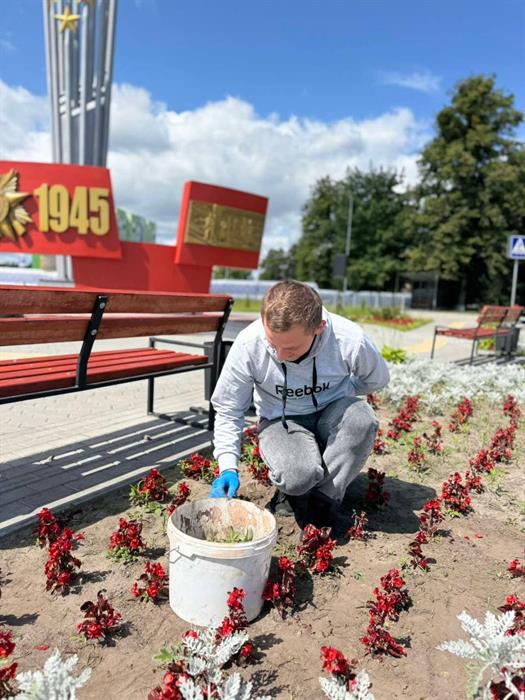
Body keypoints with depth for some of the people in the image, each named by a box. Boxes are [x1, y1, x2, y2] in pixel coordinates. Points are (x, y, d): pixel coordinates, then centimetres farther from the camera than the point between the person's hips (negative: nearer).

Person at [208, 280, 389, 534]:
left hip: (330, 414, 1)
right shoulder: (248, 344, -26)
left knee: (362, 419, -34)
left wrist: (336, 396, -1)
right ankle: (294, 491, 7)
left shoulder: (350, 341, -26)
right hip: (280, 420, -1)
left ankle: (322, 500, -12)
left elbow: (377, 379, 1)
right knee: (299, 476, -33)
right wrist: (228, 467, -20)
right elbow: (228, 410, -11)